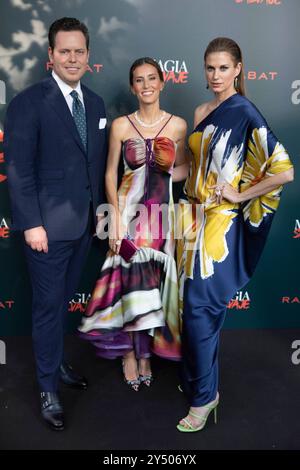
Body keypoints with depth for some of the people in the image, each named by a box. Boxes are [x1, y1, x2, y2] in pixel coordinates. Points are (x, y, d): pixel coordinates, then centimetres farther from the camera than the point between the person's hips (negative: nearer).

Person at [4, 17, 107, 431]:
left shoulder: (95, 103, 10)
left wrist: (98, 209, 10)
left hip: (84, 223, 6)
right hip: (49, 225, -6)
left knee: (64, 300, 19)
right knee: (49, 307, 5)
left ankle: (56, 362, 38)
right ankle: (48, 388, 22)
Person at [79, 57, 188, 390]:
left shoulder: (177, 125, 3)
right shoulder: (120, 125, 0)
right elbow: (110, 173, 1)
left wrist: (162, 173, -9)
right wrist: (116, 216, -8)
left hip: (161, 211, 2)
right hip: (129, 210, -1)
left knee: (154, 281, 7)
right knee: (132, 278, -1)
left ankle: (144, 351, 27)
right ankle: (131, 352, 21)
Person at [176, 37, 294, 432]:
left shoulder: (245, 113, -11)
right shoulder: (202, 112, 12)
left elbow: (284, 172, -18)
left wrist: (240, 195, -11)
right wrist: (189, 206, 10)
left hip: (219, 222, -7)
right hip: (193, 215, 7)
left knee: (200, 308, -5)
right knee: (191, 303, 13)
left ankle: (204, 395, 12)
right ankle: (194, 376, 32)